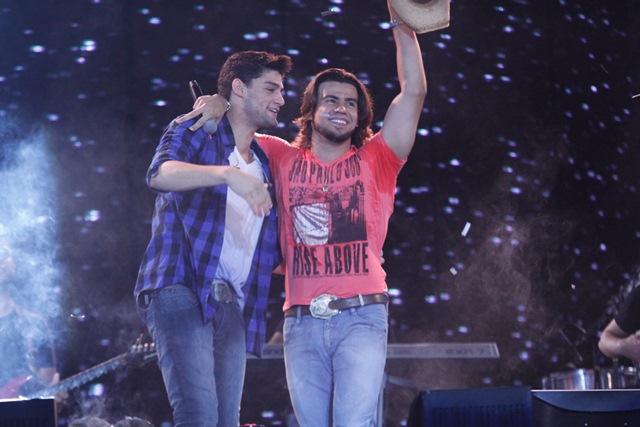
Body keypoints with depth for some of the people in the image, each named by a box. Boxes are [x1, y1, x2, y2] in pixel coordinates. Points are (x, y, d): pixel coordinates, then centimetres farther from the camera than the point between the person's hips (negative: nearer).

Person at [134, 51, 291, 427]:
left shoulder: (263, 164, 25)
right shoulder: (193, 133, 6)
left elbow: (271, 253, 26)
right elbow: (160, 173, -19)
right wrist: (229, 174, -32)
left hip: (232, 306, 7)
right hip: (181, 290, -7)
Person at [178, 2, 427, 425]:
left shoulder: (375, 160, 9)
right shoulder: (285, 160, 14)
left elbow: (414, 92, 2)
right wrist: (220, 107, 1)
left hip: (361, 315, -2)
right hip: (302, 321, 2)